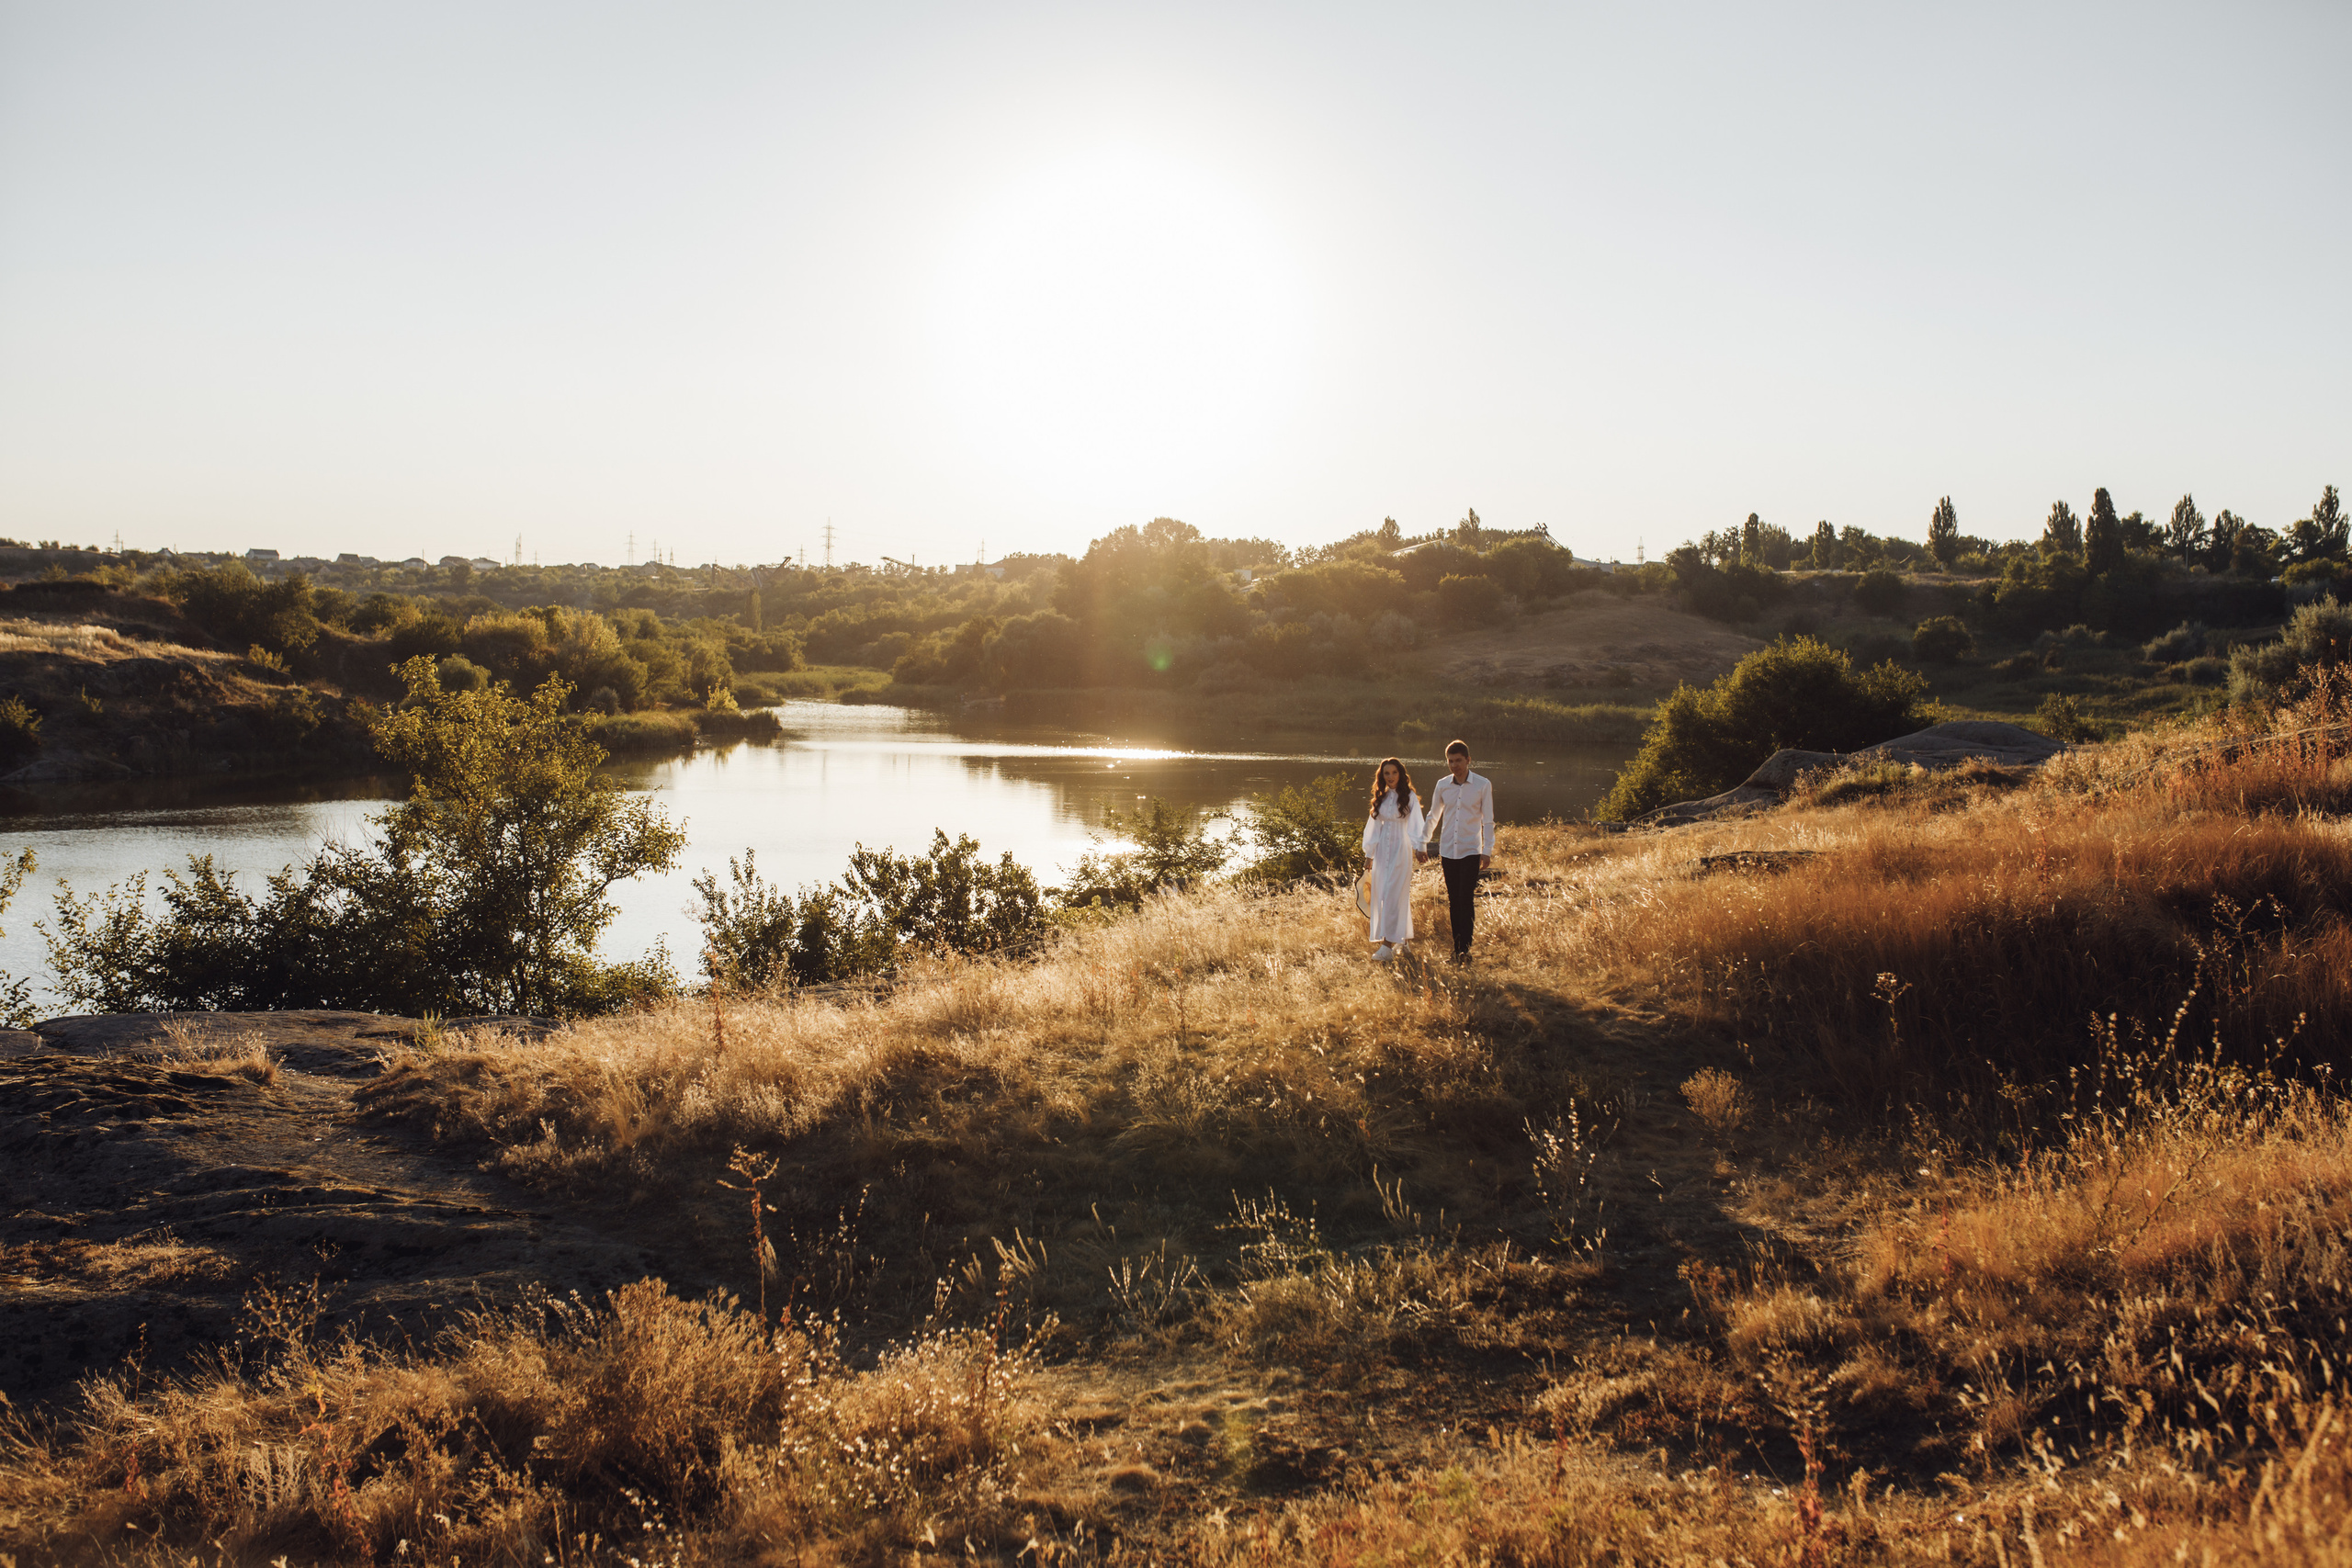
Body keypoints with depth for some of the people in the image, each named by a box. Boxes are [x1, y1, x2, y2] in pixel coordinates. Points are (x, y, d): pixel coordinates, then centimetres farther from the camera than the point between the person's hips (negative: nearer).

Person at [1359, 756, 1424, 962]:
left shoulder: (1409, 797, -3)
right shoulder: (1381, 798, 13)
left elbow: (1415, 824, -9)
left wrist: (1418, 847, -22)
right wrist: (1369, 852, 14)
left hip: (1401, 849, -6)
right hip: (1382, 850, 6)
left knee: (1394, 894, -12)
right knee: (1381, 894, 5)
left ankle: (1389, 945, -15)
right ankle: (1403, 940, 16)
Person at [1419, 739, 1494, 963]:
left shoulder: (1483, 785, -3)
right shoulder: (1442, 785, 5)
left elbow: (1488, 821, -1)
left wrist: (1487, 850, -6)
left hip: (1470, 851, -4)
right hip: (1448, 850, 4)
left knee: (1466, 899, -13)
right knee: (1453, 901, 7)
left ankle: (1465, 948, -12)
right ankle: (1456, 948, 13)